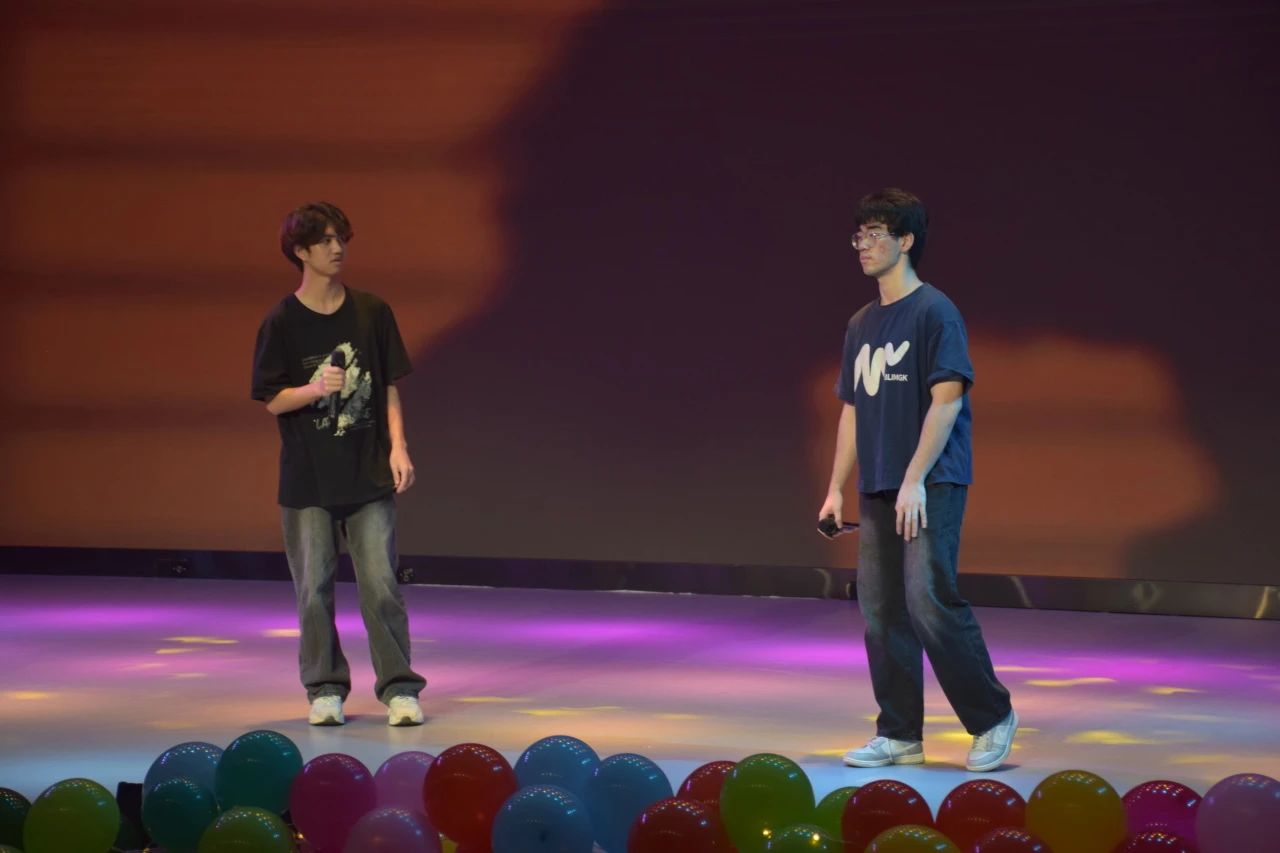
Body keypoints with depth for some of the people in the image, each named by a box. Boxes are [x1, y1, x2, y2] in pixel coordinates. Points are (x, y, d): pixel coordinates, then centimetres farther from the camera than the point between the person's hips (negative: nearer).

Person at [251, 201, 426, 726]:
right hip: (307, 479, -1)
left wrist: (398, 447, -2)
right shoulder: (282, 323, -2)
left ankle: (399, 688, 2)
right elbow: (273, 401, -3)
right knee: (315, 588, 3)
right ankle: (325, 689, 15)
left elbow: (389, 388, 9)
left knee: (380, 582, -4)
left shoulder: (372, 313, 4)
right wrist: (318, 388, -20)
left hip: (368, 473, 1)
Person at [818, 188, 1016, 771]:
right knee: (880, 612, 5)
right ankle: (899, 735, 13)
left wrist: (914, 480, -19)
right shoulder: (861, 324, 16)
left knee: (929, 602, -14)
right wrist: (836, 487, 14)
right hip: (877, 489, 8)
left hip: (932, 486, -8)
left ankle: (992, 717, 1)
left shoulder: (934, 312, -6)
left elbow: (947, 400, -13)